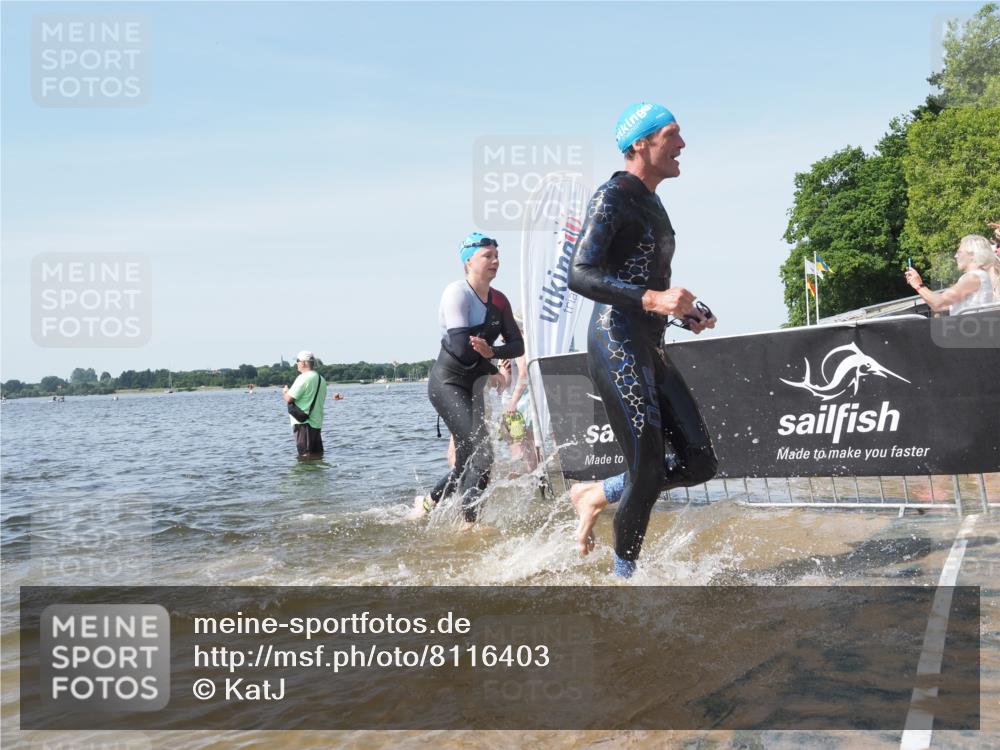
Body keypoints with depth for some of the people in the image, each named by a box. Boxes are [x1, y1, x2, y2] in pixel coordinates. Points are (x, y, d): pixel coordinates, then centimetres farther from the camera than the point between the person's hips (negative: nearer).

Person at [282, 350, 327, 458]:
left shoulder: (303, 378, -14)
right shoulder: (321, 379, 13)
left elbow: (289, 399, -17)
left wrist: (285, 392, 6)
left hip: (303, 423, -8)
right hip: (317, 423, 8)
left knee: (305, 456, -7)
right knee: (317, 455, 10)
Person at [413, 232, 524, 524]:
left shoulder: (499, 301, 8)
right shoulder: (457, 292, -14)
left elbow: (518, 346, 1)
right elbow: (462, 347, -24)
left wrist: (491, 351, -19)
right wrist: (493, 370, -8)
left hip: (473, 386, 8)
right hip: (447, 382, -8)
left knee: (468, 461, 13)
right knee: (482, 455, -16)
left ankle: (428, 502, 36)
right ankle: (470, 523, -8)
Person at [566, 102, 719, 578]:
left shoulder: (651, 204, 19)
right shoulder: (612, 197, -9)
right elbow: (580, 276, -19)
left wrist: (685, 314, 12)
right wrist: (652, 300, -28)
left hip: (651, 351, 9)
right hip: (617, 346, -9)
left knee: (699, 463, 4)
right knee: (647, 473, -5)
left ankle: (595, 496, 19)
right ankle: (624, 575, 13)